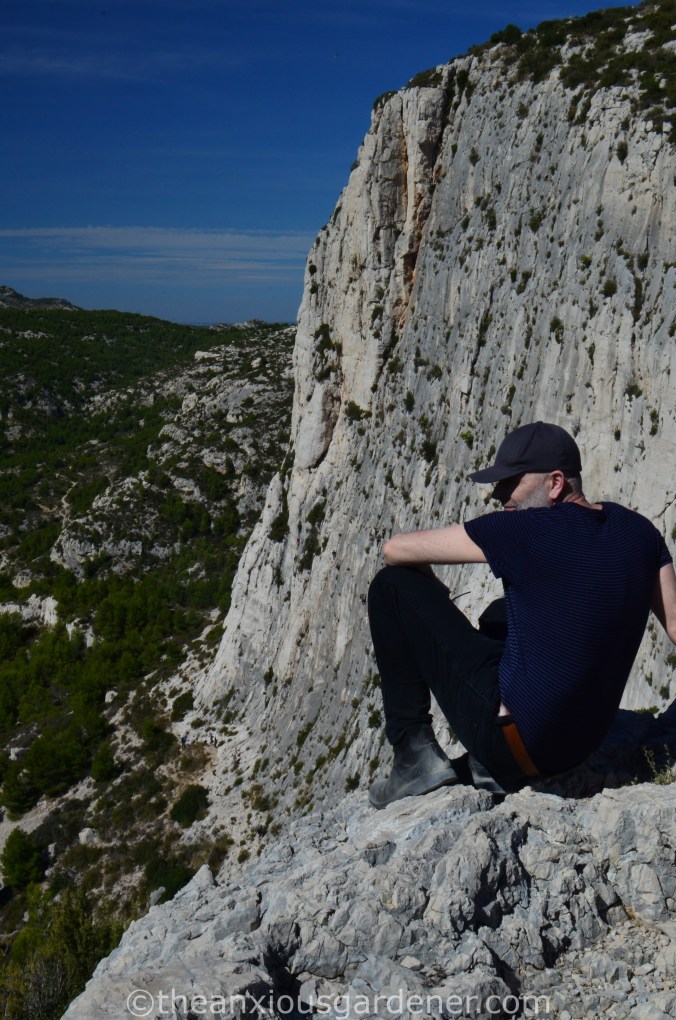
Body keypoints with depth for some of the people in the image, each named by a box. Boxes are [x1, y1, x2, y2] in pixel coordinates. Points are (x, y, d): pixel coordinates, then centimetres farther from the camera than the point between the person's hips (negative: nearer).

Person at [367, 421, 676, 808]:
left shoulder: (524, 530, -16)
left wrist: (434, 598, 12)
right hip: (582, 745, 8)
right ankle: (494, 768, 20)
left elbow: (395, 550, -8)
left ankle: (418, 756, 2)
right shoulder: (637, 531, 2)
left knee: (393, 586, -1)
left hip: (515, 739, -7)